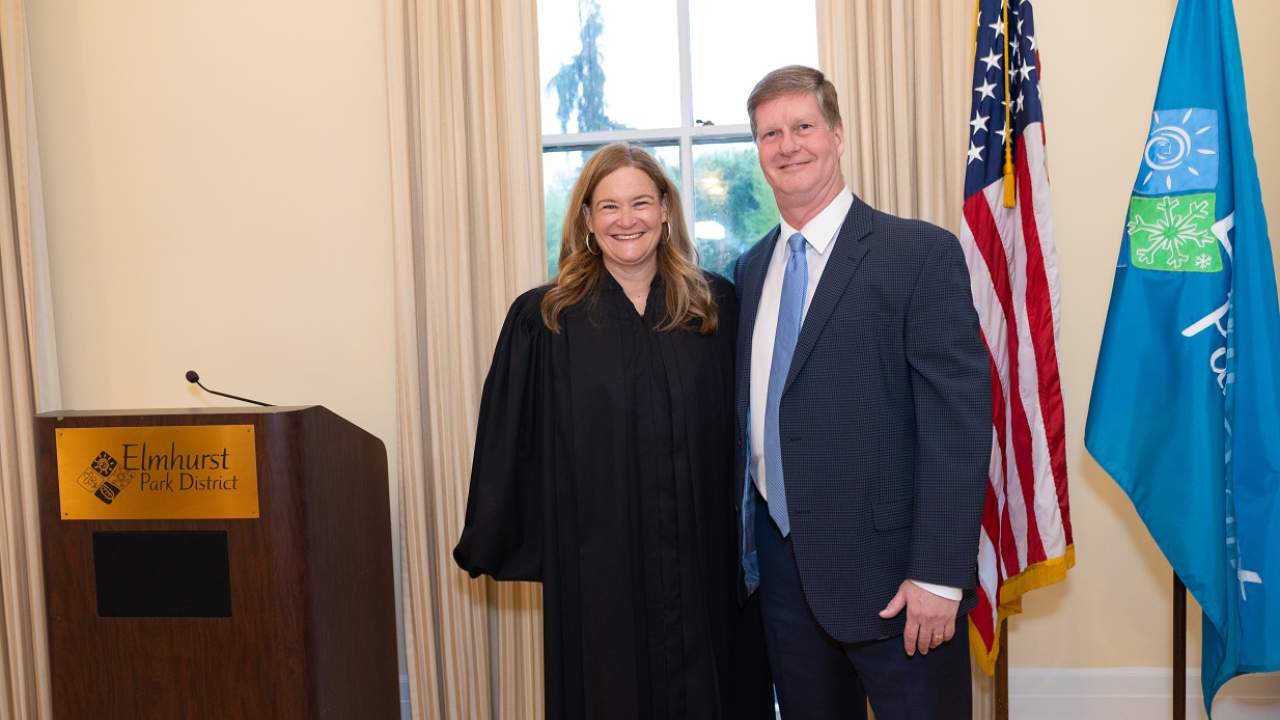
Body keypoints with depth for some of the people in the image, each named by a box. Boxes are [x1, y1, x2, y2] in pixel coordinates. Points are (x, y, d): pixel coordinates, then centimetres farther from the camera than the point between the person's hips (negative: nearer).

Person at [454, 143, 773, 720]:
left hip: (707, 557, 2)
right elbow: (509, 443, 1)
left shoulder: (718, 305, 1)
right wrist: (495, 545, 3)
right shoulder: (543, 320, -3)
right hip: (597, 564, -1)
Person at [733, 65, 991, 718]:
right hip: (780, 564, 6)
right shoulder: (751, 268, 10)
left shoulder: (921, 253, -9)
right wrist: (747, 545, 11)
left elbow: (958, 421, -13)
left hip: (890, 570, -5)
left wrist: (939, 575, -17)